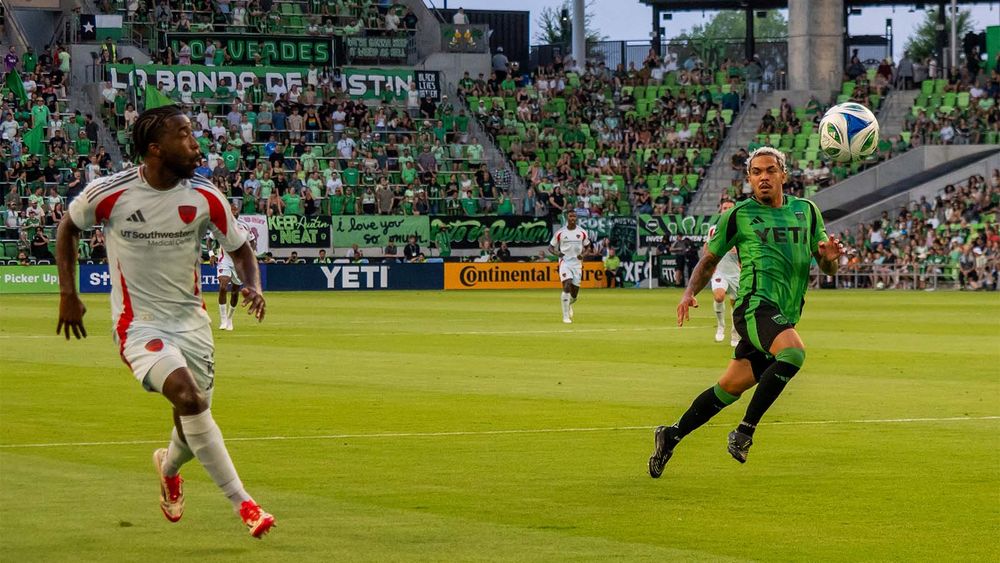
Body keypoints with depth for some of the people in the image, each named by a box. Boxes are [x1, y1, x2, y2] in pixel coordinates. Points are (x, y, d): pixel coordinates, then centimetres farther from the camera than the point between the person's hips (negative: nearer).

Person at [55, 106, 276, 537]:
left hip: (191, 322, 4)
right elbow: (68, 227, 7)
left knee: (192, 425, 8)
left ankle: (169, 466, 47)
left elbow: (239, 249, 7)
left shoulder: (204, 198, -7)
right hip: (139, 323, -4)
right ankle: (242, 503, -20)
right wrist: (67, 295, 3)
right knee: (189, 398, -27)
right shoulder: (110, 193, -13)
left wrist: (252, 286, -14)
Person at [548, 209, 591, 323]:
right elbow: (551, 247, 7)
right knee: (567, 286, -23)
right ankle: (566, 316, -16)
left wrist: (583, 254, -4)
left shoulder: (582, 233, 4)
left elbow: (587, 247, 17)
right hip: (565, 262, -2)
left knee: (574, 294, 4)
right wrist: (557, 253, -14)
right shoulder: (560, 233, -1)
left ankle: (568, 304, 42)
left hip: (577, 263, 2)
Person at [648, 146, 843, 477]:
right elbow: (710, 259, 13)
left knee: (730, 388, 8)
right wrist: (690, 292, -3)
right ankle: (744, 433, -26)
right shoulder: (738, 215, 4)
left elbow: (827, 268, 17)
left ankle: (672, 437, 24)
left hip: (785, 317, 5)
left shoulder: (806, 211, 15)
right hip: (755, 304, -5)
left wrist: (830, 256, -7)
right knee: (794, 351, -33)